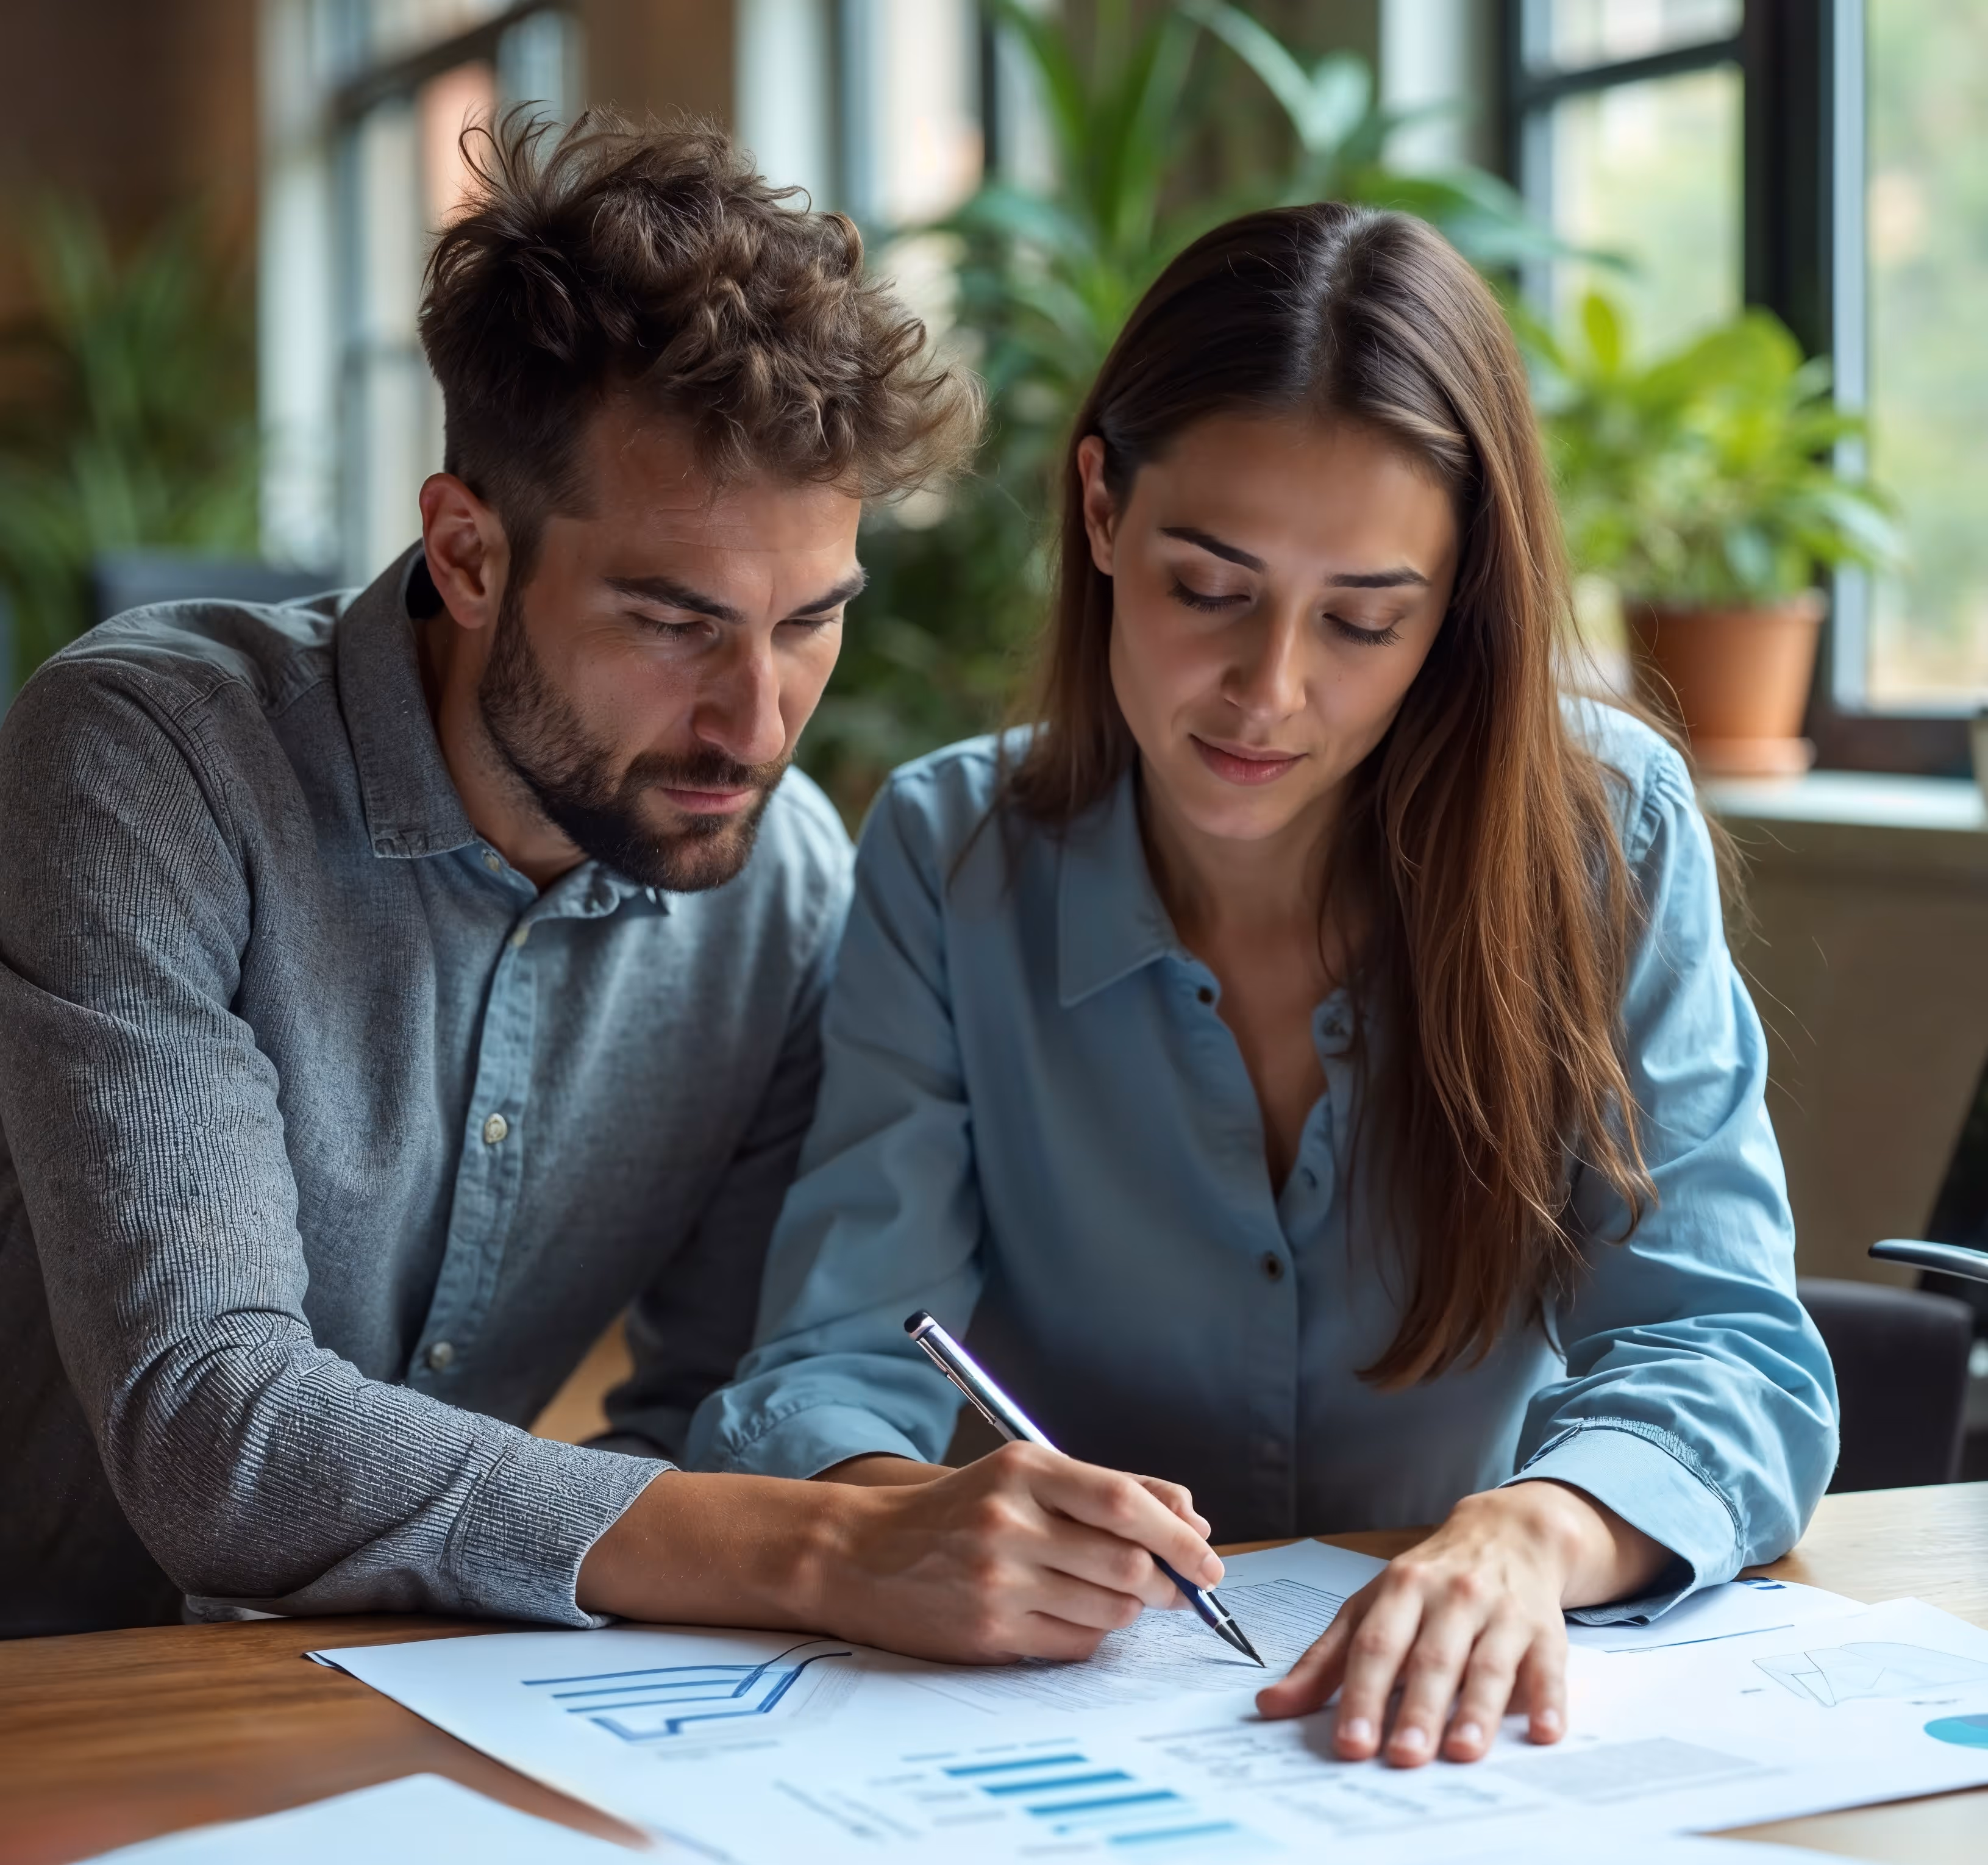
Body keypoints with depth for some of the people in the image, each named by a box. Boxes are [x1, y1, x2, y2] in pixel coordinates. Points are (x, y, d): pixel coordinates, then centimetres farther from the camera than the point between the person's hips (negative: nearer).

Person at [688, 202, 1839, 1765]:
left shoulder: (1605, 837, -6)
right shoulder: (949, 858, -4)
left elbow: (1722, 1348, -10)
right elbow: (830, 1374, -10)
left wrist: (1533, 1532, -32)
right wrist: (915, 1514, -33)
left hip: (1456, 1720, 1)